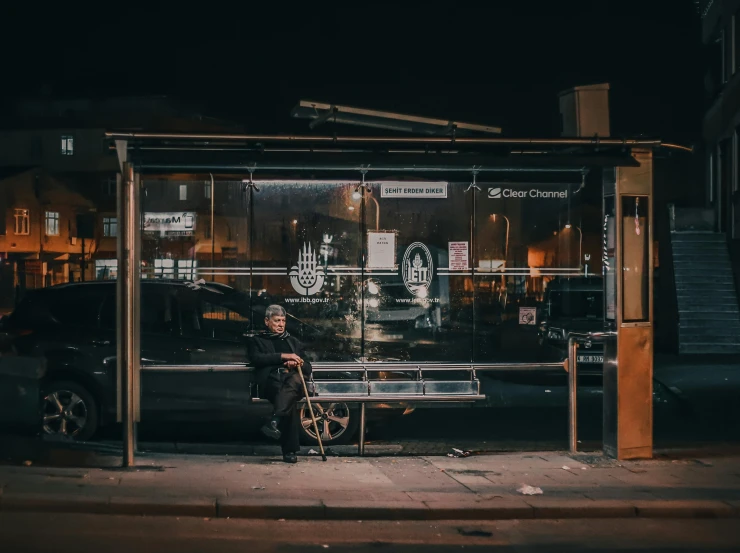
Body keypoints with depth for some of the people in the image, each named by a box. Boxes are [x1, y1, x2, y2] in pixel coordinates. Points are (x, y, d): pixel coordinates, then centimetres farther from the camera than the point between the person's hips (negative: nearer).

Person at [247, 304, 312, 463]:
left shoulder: (293, 342, 39)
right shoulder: (257, 341, 27)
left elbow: (308, 368, 31)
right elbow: (256, 359, 3)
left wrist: (297, 363, 5)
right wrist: (283, 356, -4)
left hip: (294, 379, 2)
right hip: (271, 381, -2)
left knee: (294, 379, -41)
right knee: (290, 401, -40)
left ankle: (274, 422, -58)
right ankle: (290, 450, -47)